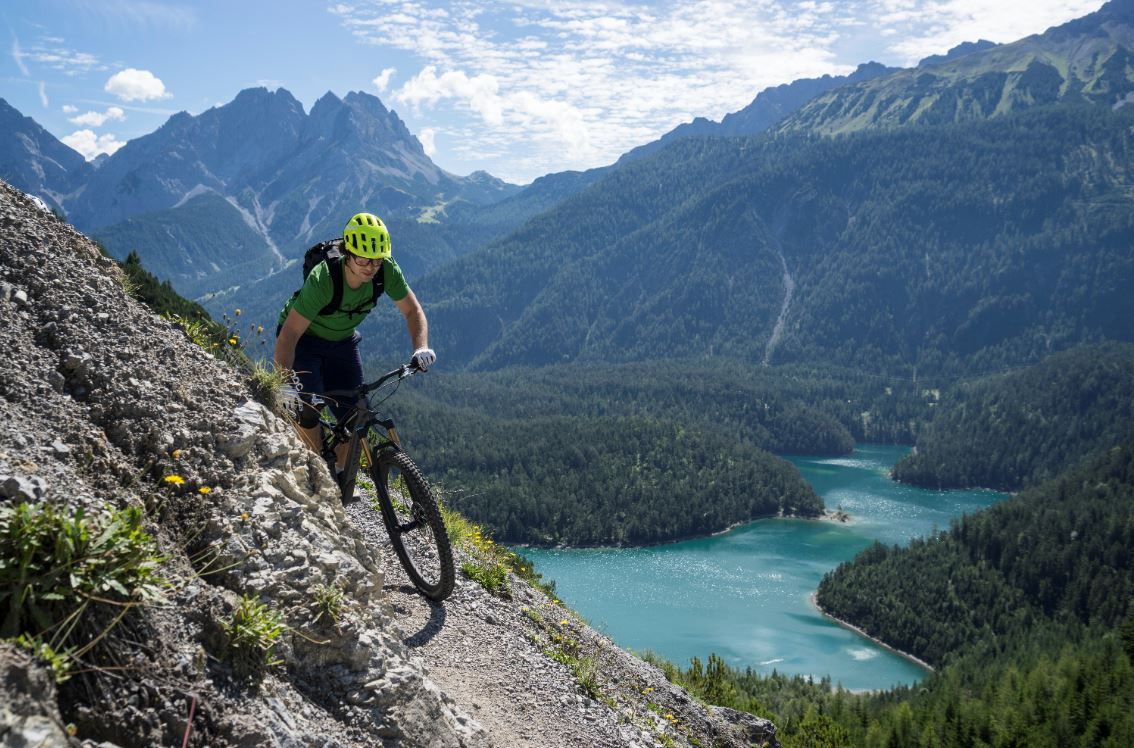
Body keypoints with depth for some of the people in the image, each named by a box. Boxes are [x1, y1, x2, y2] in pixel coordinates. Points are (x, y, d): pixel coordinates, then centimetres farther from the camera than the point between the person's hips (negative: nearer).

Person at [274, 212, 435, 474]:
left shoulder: (386, 270, -27)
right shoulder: (322, 279, -38)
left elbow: (412, 310, -14)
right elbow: (288, 335, -39)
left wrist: (421, 348, -33)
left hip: (342, 340, 4)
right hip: (303, 337, -4)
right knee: (309, 405, -23)